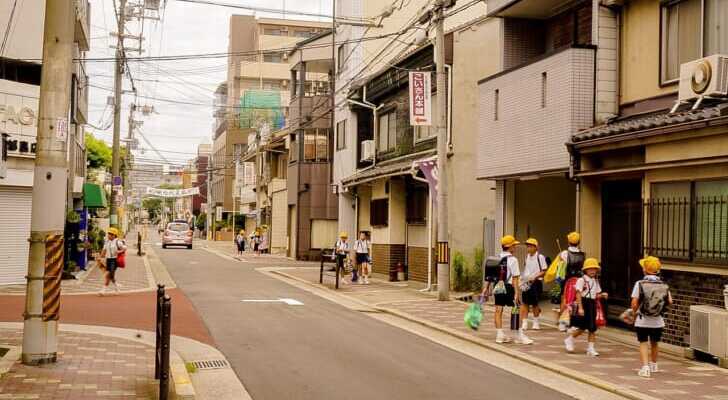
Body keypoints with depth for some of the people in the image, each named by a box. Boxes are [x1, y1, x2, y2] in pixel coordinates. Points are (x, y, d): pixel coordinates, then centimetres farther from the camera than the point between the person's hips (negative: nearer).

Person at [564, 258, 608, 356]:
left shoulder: (596, 281, 12)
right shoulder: (581, 280, -8)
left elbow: (597, 295, 14)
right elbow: (578, 294, -12)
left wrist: (602, 295, -8)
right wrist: (580, 307, -18)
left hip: (592, 304, 6)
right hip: (584, 303, -6)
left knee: (592, 328, 4)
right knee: (582, 327, -5)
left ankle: (590, 348, 10)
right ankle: (569, 339, 20)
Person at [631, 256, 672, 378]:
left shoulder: (640, 284, -10)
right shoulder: (664, 285, -2)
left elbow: (634, 303, -13)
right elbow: (670, 302, -3)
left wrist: (635, 312, 5)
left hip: (642, 321, -3)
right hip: (657, 321, 3)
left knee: (643, 344, 6)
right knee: (654, 343, 21)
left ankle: (645, 367, -9)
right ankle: (653, 365, 38)